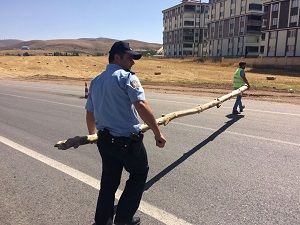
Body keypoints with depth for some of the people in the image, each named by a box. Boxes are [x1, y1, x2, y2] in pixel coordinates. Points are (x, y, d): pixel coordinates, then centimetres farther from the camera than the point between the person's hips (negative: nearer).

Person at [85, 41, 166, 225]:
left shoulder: (96, 81, 11)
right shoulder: (127, 77, -12)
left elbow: (90, 113, 18)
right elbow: (141, 106, -26)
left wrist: (92, 135, 33)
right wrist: (158, 133, -20)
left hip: (105, 140, 7)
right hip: (128, 140, -6)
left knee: (109, 181, 19)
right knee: (139, 173, 18)